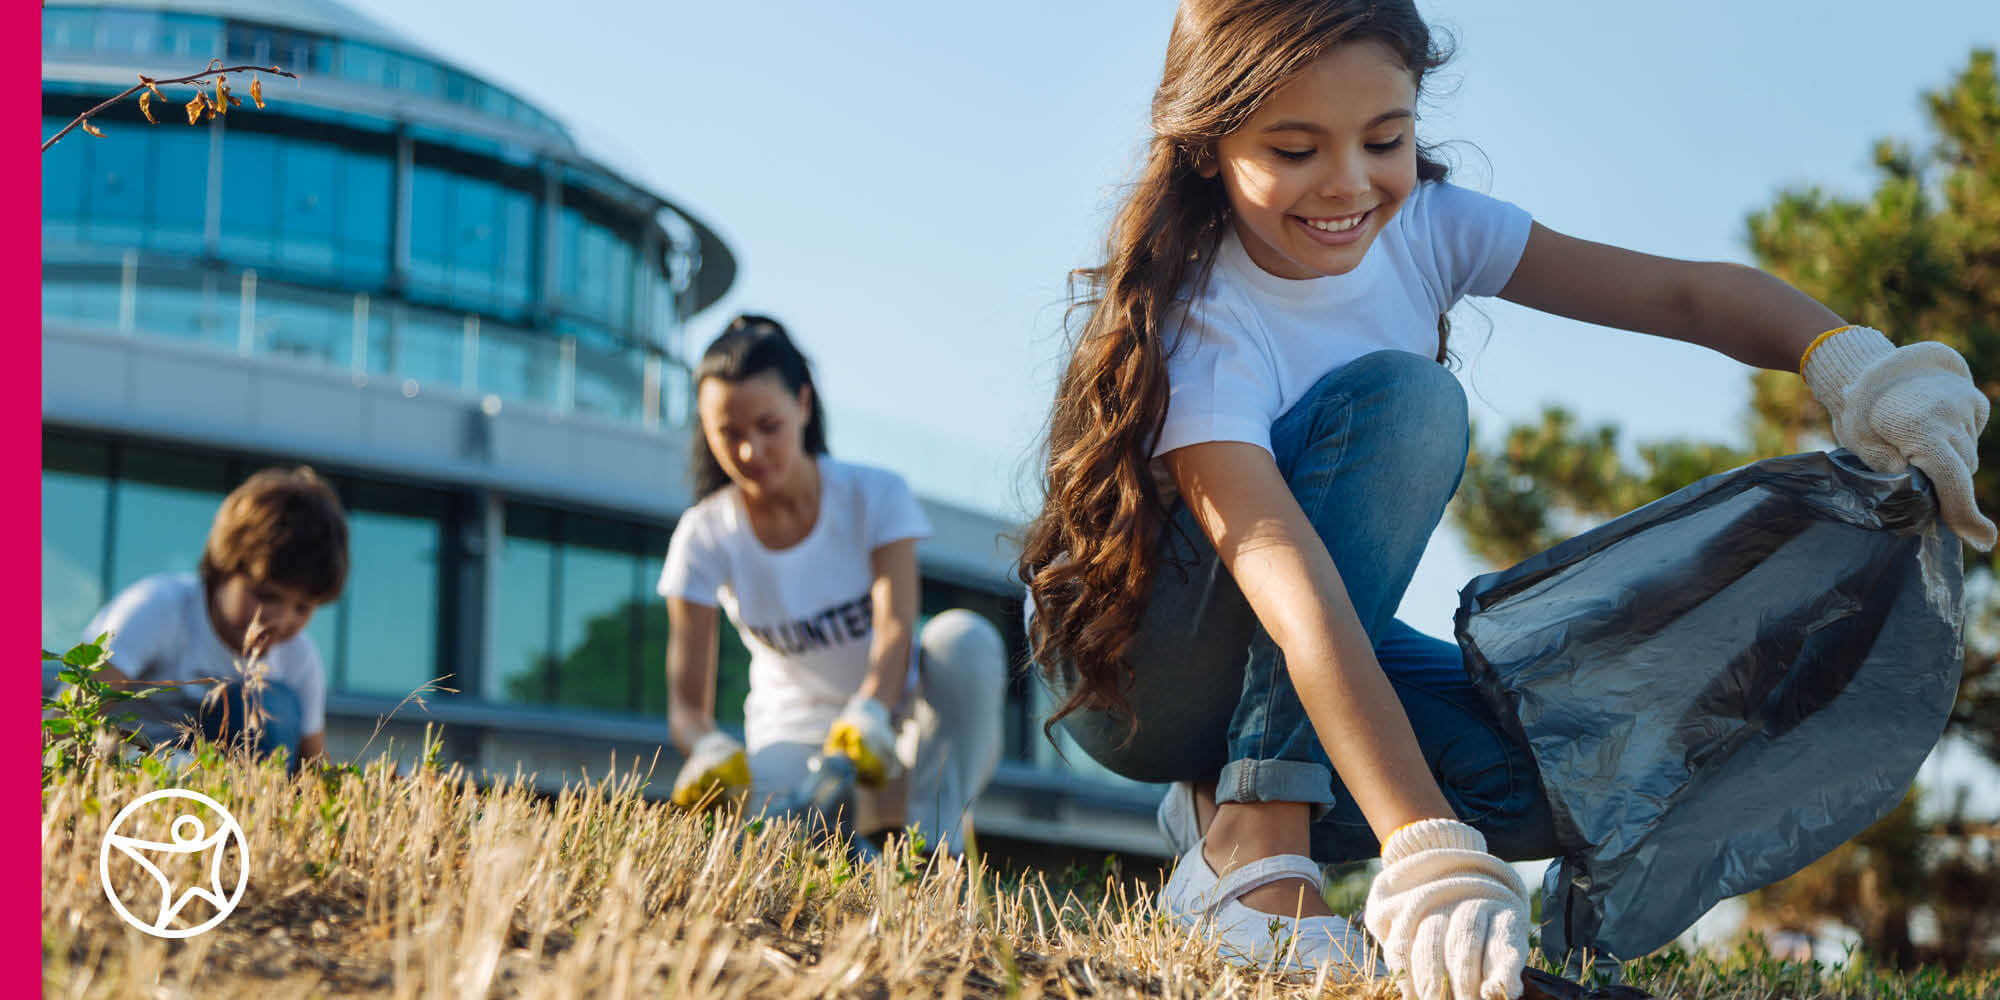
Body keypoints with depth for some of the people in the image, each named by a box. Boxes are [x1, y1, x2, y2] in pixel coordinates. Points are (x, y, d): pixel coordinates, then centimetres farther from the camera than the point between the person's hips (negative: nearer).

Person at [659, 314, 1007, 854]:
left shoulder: (875, 496, -8)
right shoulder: (705, 537, -6)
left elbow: (896, 630, -24)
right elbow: (687, 703, -12)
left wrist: (868, 718, -47)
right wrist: (709, 748, -38)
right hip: (800, 743, -1)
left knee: (962, 638, -33)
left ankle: (937, 848, -27)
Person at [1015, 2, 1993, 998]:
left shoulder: (1424, 228, -11)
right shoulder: (1200, 322, -29)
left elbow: (1683, 291, -17)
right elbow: (1293, 590, -42)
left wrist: (1851, 362, -38)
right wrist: (1430, 852, -53)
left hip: (1326, 663, 6)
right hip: (1135, 669, -6)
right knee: (1398, 396, -30)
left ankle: (1230, 805, -2)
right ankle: (1256, 841, -28)